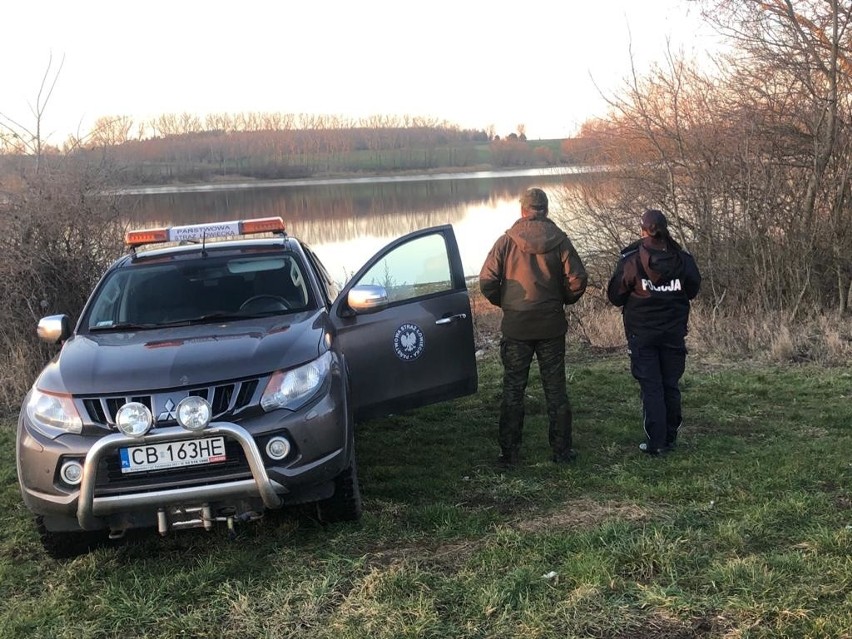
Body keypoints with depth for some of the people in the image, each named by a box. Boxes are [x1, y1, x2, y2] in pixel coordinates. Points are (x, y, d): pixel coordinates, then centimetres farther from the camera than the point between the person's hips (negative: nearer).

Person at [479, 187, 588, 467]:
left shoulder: (507, 241, -6)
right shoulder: (559, 240, -3)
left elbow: (487, 281, -11)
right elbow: (577, 279, -8)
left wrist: (503, 302, 7)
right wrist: (562, 300, 11)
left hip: (515, 327, -1)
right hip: (552, 326, 1)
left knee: (513, 390, 7)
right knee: (555, 389, 11)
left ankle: (509, 452, 10)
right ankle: (562, 450, 15)